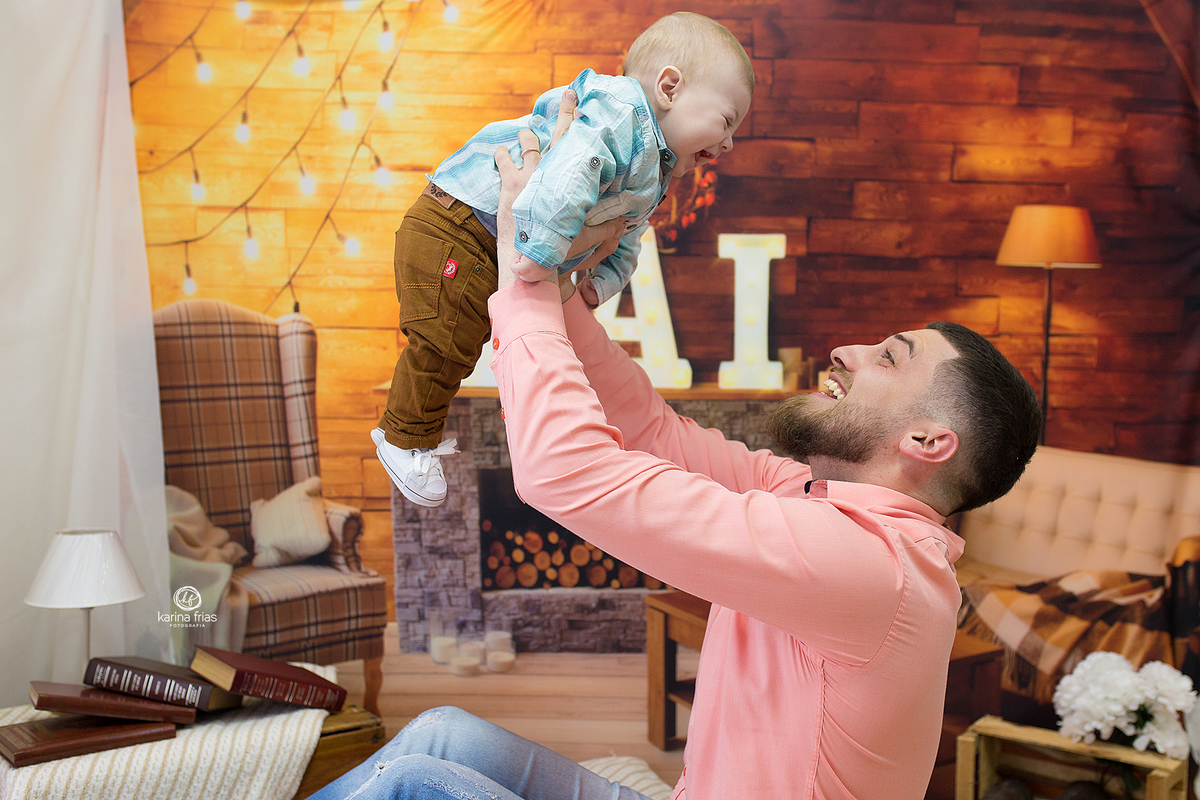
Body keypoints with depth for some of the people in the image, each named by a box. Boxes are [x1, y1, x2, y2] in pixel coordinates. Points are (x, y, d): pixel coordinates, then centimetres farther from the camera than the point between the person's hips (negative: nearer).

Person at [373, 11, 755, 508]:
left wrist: (599, 283, -3)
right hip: (454, 224, -10)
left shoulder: (652, 179, 12)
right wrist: (545, 252, -47)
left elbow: (623, 247, 17)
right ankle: (406, 437, 15)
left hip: (500, 248, 10)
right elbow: (570, 169, -42)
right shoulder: (622, 113, -23)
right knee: (448, 341, -5)